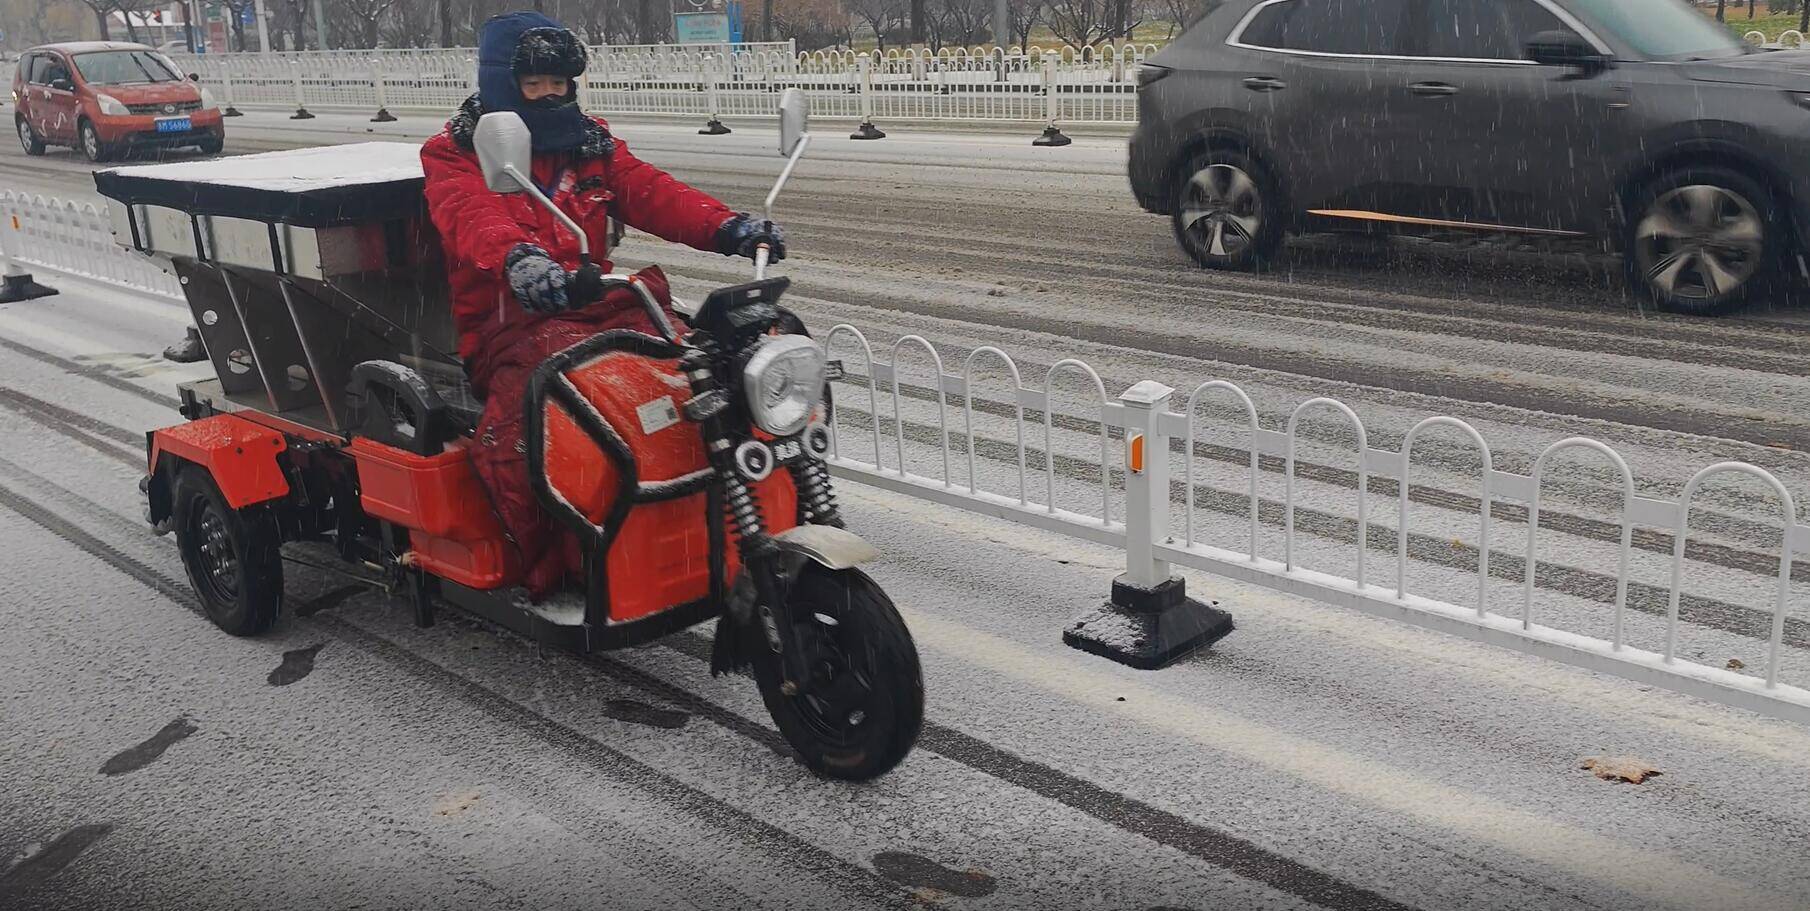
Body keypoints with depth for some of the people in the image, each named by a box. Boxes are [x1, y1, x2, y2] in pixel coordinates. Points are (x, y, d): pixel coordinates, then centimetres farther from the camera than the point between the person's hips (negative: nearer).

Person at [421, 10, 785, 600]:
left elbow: (653, 194, 1)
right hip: (508, 324, -4)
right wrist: (518, 258, -42)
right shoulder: (455, 156, 6)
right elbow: (470, 218, -17)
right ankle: (550, 569, -29)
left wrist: (728, 227, -20)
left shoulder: (592, 144, 19)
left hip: (596, 307, 4)